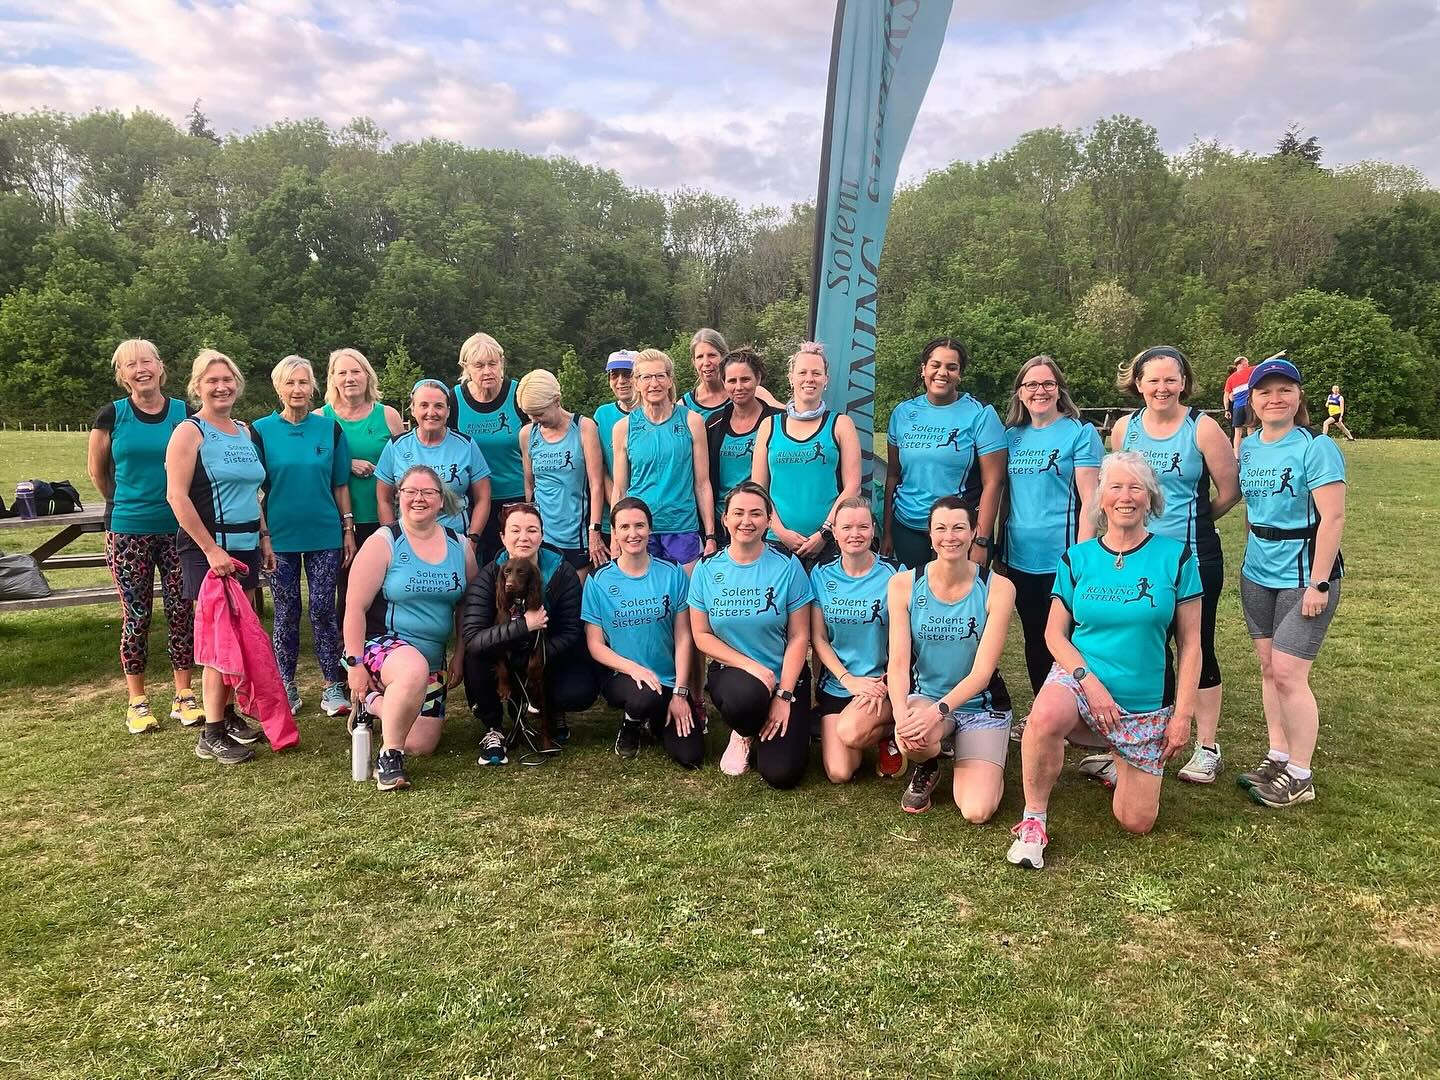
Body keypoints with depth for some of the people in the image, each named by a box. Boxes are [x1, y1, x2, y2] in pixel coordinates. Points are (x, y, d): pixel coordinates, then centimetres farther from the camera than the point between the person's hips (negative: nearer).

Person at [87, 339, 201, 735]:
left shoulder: (185, 414, 0)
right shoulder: (112, 416, 0)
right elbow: (96, 469, 12)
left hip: (179, 529, 1)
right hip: (128, 531, 0)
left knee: (182, 612, 4)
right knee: (135, 616, 5)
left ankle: (183, 696, 15)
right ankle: (137, 701, 16)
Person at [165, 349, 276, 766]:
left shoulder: (244, 431, 14)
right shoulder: (189, 431, -7)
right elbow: (177, 496, -14)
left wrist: (264, 538, 16)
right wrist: (211, 549, -18)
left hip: (245, 546, 7)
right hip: (208, 550, -7)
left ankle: (228, 714, 23)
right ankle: (211, 735, 2)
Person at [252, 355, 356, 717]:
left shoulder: (330, 429, 3)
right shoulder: (261, 430, 0)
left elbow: (340, 484, 7)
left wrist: (348, 529, 3)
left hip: (325, 535, 0)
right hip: (281, 537, 0)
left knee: (323, 609, 1)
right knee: (287, 612, 7)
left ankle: (333, 684, 11)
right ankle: (286, 687, 19)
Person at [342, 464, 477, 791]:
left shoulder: (460, 546, 3)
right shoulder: (383, 543, -10)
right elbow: (355, 608, -11)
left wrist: (460, 656, 5)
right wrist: (354, 664, -15)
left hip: (433, 658, 5)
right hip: (381, 643, -5)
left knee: (422, 745, 2)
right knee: (414, 669, -41)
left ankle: (375, 703, 30)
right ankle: (388, 757, -20)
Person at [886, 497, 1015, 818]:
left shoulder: (997, 588, -12)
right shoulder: (904, 584, -7)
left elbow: (982, 671, -17)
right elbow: (898, 662, -14)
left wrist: (938, 711, -32)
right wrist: (901, 713, -34)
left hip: (981, 705, 0)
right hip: (924, 695, 0)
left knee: (977, 812, -15)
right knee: (912, 737, -37)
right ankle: (927, 769, 4)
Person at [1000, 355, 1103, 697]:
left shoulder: (1081, 433, -5)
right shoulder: (1013, 435, 10)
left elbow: (1089, 500, -9)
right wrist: (999, 547, 13)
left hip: (1061, 556, -5)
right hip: (1019, 556, 5)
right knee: (1033, 639, 15)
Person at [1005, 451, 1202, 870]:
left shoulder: (1176, 556, -4)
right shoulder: (1076, 559, -1)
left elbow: (1190, 643, -1)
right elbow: (1055, 634, 0)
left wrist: (1183, 713, -5)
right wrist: (1089, 680, -15)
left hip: (1147, 702, 1)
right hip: (1079, 678, -1)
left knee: (1136, 823, 3)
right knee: (1044, 716, -38)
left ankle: (1117, 759, 35)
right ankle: (1034, 821, -16)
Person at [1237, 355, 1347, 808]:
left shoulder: (1316, 447, -13)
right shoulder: (1247, 447, 7)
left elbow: (1332, 518, -17)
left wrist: (1318, 583, -20)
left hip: (1303, 576, -6)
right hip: (1257, 573, 7)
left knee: (1287, 672, -6)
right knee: (1268, 668, 12)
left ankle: (1300, 776, 8)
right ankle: (1277, 757, 26)